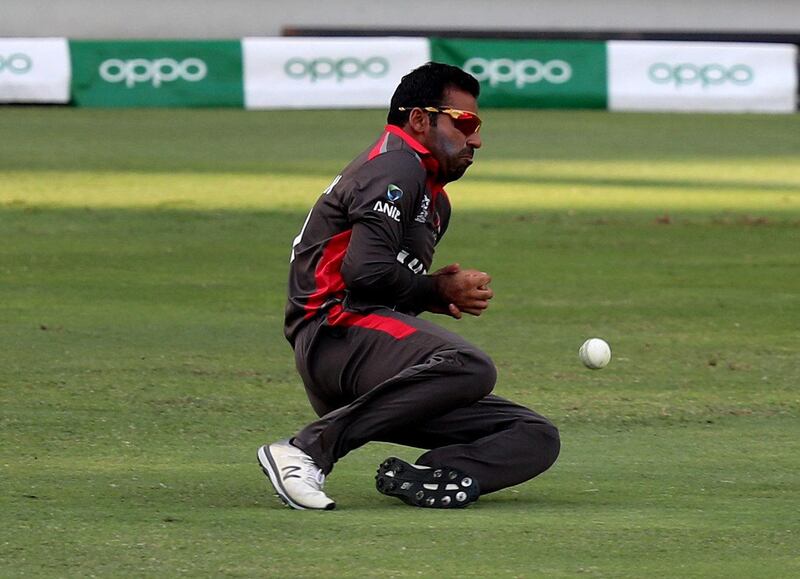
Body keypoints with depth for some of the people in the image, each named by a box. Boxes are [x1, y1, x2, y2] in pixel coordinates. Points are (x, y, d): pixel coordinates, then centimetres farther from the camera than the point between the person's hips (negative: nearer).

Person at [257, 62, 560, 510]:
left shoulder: (437, 200, 30)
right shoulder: (395, 166, -3)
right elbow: (365, 271, -17)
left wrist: (443, 294, 7)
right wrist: (441, 291, -2)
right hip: (336, 330, -9)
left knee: (536, 438, 0)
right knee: (470, 367, -37)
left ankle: (419, 478, -24)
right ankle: (307, 450, -31)